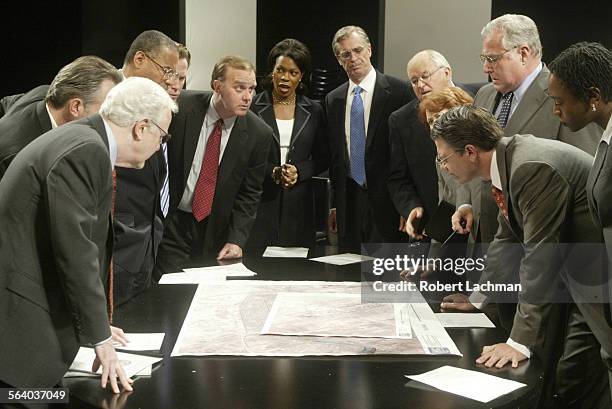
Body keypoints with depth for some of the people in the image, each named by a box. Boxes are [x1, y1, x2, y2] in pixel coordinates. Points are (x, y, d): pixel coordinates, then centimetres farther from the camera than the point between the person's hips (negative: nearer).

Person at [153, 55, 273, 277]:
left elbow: (249, 193, -1)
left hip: (215, 232, 1)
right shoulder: (181, 106, -11)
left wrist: (236, 241, -10)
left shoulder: (259, 134, -7)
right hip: (171, 223, -1)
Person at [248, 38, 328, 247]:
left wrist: (298, 171, -7)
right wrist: (271, 172, -13)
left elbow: (322, 159, 11)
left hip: (298, 203, 2)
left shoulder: (313, 111, 8)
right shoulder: (253, 107, 1)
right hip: (260, 200, -2)